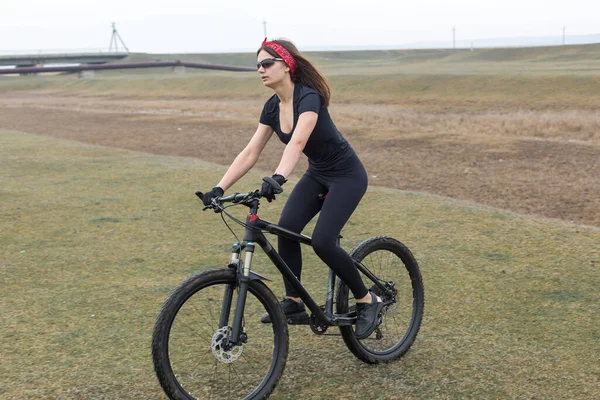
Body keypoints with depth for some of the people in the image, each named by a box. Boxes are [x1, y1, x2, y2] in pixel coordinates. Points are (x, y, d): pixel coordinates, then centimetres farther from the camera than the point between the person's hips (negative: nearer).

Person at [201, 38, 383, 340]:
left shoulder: (308, 97, -26)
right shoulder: (272, 107, -3)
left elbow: (297, 142, -44)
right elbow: (250, 153, -4)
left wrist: (278, 177, -60)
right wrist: (219, 188, -12)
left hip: (347, 175, -7)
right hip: (317, 174, 7)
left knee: (322, 241, -19)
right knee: (287, 228, -13)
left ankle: (367, 300, 2)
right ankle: (293, 303, 0)